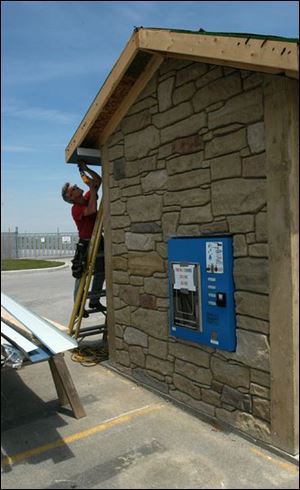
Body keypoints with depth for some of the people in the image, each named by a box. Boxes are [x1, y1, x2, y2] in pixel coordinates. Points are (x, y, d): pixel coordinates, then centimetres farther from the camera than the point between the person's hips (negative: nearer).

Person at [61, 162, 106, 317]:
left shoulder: (88, 197, 5)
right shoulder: (76, 209, -17)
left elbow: (99, 180, 11)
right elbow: (92, 209, -34)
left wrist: (86, 169, -1)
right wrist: (92, 188, -25)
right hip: (86, 244, -8)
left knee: (101, 273, 15)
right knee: (82, 276, -1)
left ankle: (94, 301, 26)